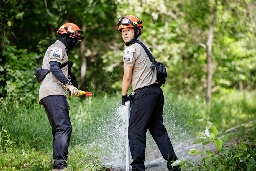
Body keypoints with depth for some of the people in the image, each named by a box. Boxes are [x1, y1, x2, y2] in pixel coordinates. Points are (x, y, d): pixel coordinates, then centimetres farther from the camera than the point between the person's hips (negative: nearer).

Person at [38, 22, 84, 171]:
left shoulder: (60, 50, 31)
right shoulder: (58, 47, -1)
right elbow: (54, 67, -18)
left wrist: (64, 102, 28)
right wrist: (69, 85, -26)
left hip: (47, 95, 11)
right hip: (53, 93, -11)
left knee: (59, 130, 8)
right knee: (64, 128, -21)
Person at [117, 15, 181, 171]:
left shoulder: (130, 49, -9)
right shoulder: (142, 46, 19)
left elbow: (127, 78, -9)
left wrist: (124, 96, 5)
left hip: (144, 93, -9)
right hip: (156, 90, 9)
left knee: (136, 131, -6)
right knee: (158, 128, 14)